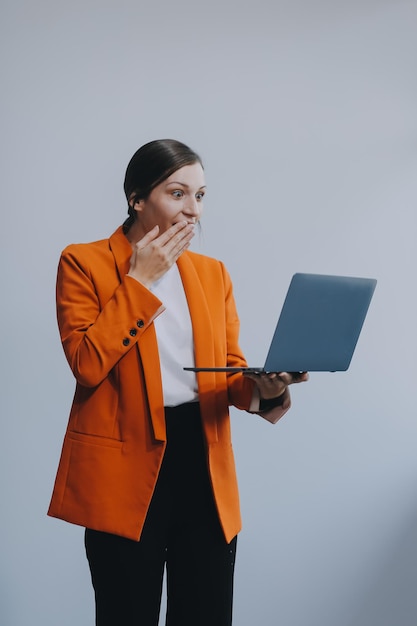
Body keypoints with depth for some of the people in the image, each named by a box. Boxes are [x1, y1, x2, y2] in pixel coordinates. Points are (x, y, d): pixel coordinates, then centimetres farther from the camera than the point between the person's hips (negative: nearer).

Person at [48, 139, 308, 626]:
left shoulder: (212, 273, 12)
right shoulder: (84, 263, -2)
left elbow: (230, 368, 11)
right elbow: (87, 363, -15)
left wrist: (263, 387, -11)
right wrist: (140, 280, -11)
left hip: (205, 464, 4)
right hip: (125, 468, -4)